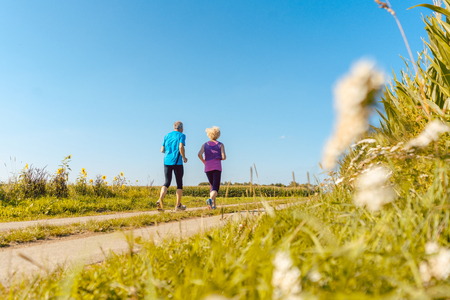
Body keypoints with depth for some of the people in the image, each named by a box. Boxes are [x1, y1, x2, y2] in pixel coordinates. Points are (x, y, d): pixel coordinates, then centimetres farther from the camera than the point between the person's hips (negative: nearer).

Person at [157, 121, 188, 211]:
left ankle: (160, 200, -17)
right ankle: (178, 205, 12)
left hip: (167, 161, 4)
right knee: (179, 183, 8)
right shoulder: (181, 135, 0)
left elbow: (162, 150, 13)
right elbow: (181, 147, -16)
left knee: (167, 182, 7)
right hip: (177, 162, -4)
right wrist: (184, 158, -2)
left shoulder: (167, 136, 15)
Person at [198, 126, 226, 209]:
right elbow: (224, 157, -5)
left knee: (212, 185, 19)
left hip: (208, 168, 3)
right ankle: (210, 199, -36)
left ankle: (213, 205, 13)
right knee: (215, 187, -6)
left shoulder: (205, 145, 9)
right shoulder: (220, 145, 5)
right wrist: (224, 156, 19)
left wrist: (203, 161, 12)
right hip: (217, 167, -3)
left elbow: (199, 154, -7)